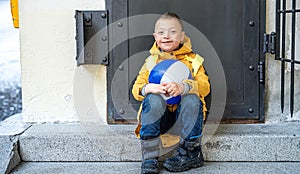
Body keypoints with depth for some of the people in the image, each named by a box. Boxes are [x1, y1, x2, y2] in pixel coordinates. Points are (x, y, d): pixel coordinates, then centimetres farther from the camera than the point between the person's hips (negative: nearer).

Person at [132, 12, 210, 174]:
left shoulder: (193, 60, 8)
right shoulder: (151, 61, 12)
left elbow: (205, 86, -9)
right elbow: (136, 89, 4)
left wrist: (183, 87, -31)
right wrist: (149, 88, -22)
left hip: (184, 116, -1)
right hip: (159, 118, 1)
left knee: (191, 98, -30)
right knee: (153, 99, -29)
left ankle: (191, 153, -17)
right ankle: (149, 157, -26)